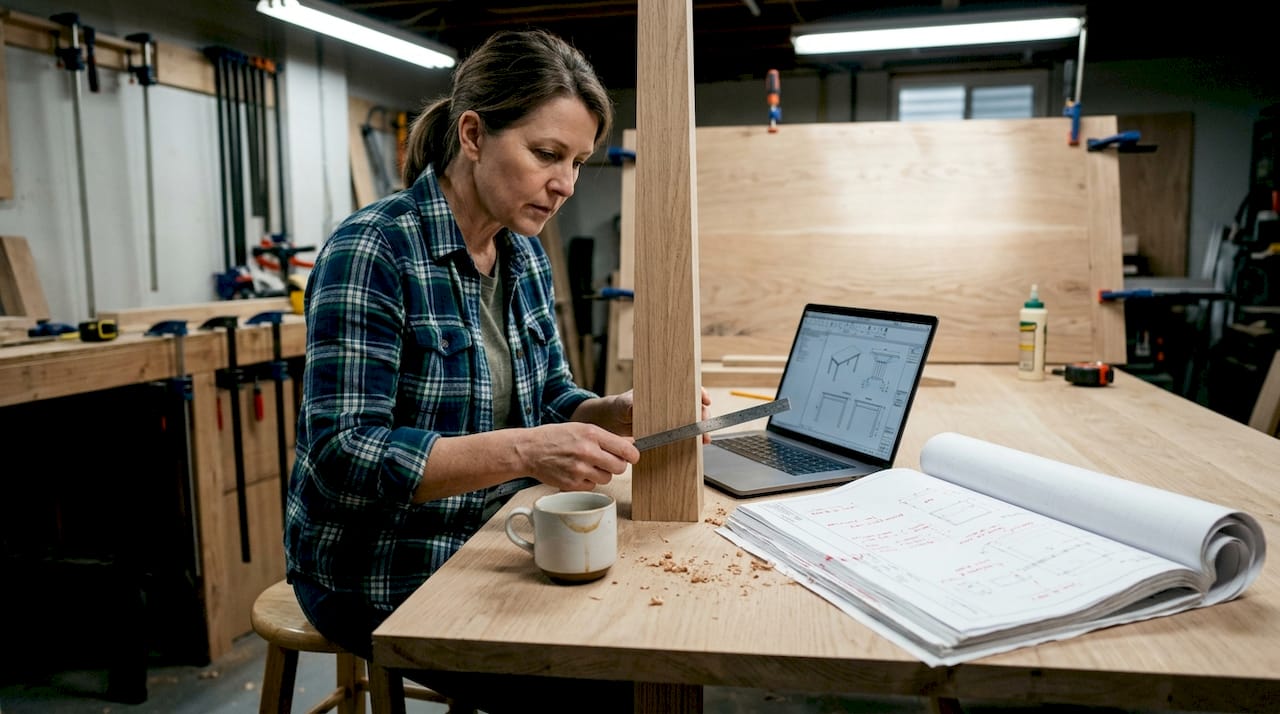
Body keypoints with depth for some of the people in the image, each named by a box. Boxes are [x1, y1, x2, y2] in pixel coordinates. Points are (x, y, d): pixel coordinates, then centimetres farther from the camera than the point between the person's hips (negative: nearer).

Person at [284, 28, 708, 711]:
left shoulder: (525, 256, 3)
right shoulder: (369, 252, -20)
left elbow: (549, 401, 8)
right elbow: (344, 455, -25)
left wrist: (621, 411, -13)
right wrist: (521, 452, -36)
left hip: (489, 545, 7)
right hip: (379, 576, -6)